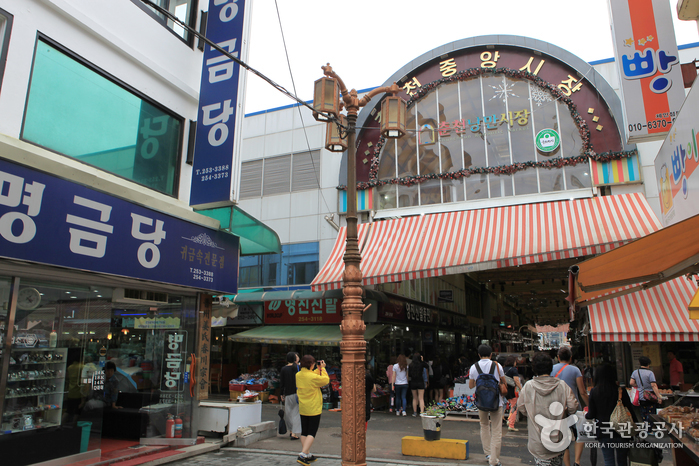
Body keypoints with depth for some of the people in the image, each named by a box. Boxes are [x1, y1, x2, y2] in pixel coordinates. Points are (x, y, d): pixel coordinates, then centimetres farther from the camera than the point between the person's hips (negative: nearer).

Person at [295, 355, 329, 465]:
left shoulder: (298, 375, 0)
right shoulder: (313, 377, -21)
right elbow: (326, 380, -7)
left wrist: (318, 369, 16)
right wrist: (322, 369, 4)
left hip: (302, 409, 7)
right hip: (314, 409, -7)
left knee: (304, 432, 13)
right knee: (311, 433, 0)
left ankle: (307, 455, 21)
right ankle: (303, 455, -9)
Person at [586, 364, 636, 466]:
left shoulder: (594, 392, -5)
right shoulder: (621, 390, -6)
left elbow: (592, 414, -1)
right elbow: (630, 410, -2)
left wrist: (585, 416, 20)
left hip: (603, 431, 0)